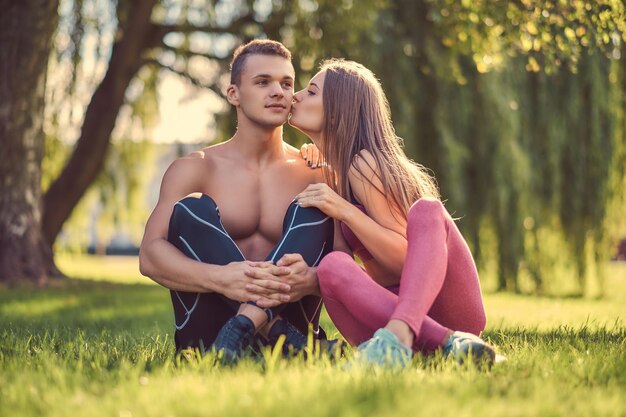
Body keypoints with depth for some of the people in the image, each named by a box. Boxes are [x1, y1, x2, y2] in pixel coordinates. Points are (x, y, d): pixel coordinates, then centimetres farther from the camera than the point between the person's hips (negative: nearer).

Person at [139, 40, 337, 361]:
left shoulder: (314, 175, 9)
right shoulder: (195, 169, 5)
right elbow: (150, 255, -9)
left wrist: (309, 279, -29)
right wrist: (221, 278, -31)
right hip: (207, 334, -1)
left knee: (311, 209, -14)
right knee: (191, 209, -18)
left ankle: (247, 325, -37)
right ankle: (278, 333, -33)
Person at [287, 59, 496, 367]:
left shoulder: (364, 165, -9)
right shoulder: (331, 174, 16)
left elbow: (406, 258, -13)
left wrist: (344, 211, -22)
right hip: (392, 306, 5)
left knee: (426, 209, -31)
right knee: (333, 265, -25)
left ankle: (399, 332, -55)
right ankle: (450, 342, -37)